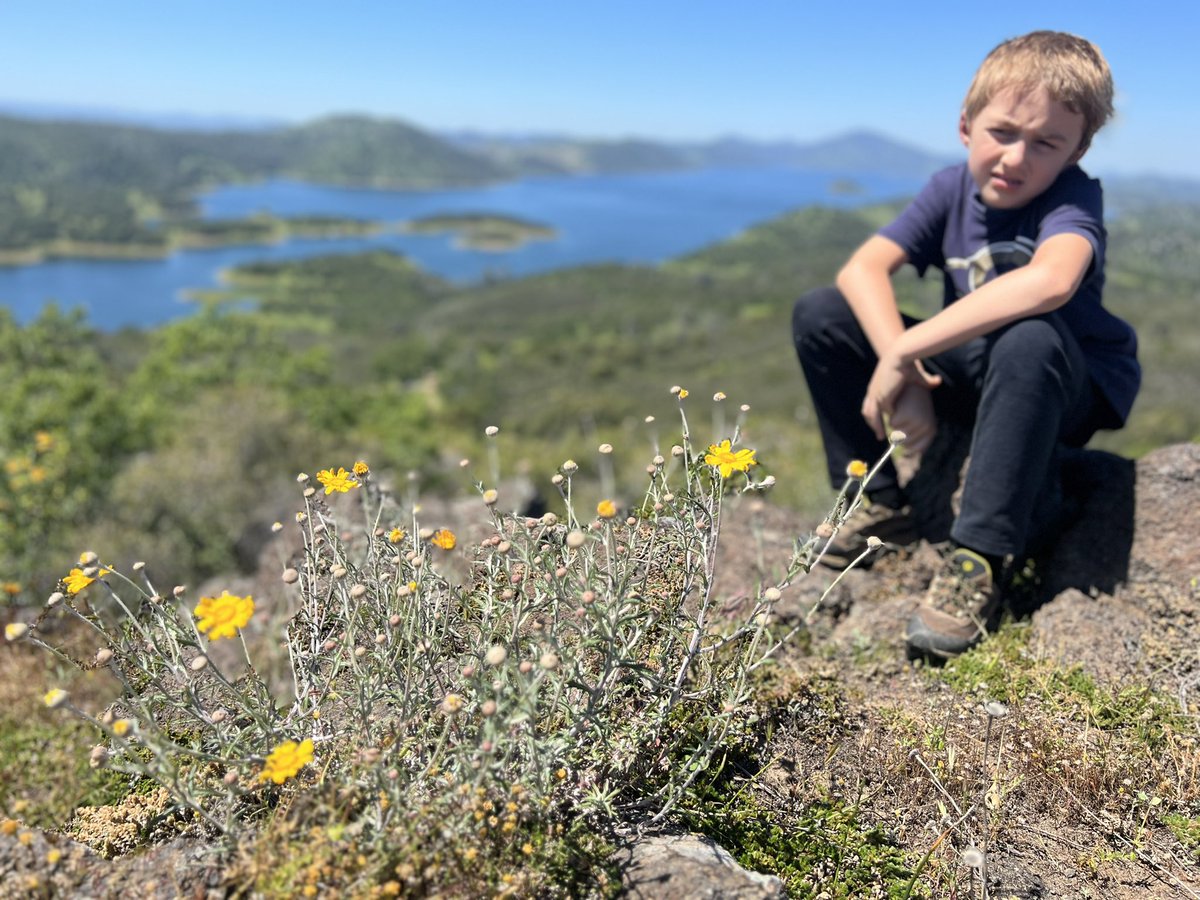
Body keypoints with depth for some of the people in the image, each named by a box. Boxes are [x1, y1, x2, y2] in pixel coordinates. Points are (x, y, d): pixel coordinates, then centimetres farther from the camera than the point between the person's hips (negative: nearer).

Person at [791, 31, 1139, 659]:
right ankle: (879, 504, 0)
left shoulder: (1072, 196, -20)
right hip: (971, 373, 5)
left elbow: (1050, 282, -43)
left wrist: (904, 352, -42)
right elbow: (863, 269, -16)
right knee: (820, 314, -8)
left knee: (1030, 339, -41)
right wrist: (903, 372, -32)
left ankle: (980, 559, -30)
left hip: (1070, 393, -5)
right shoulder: (952, 189, -5)